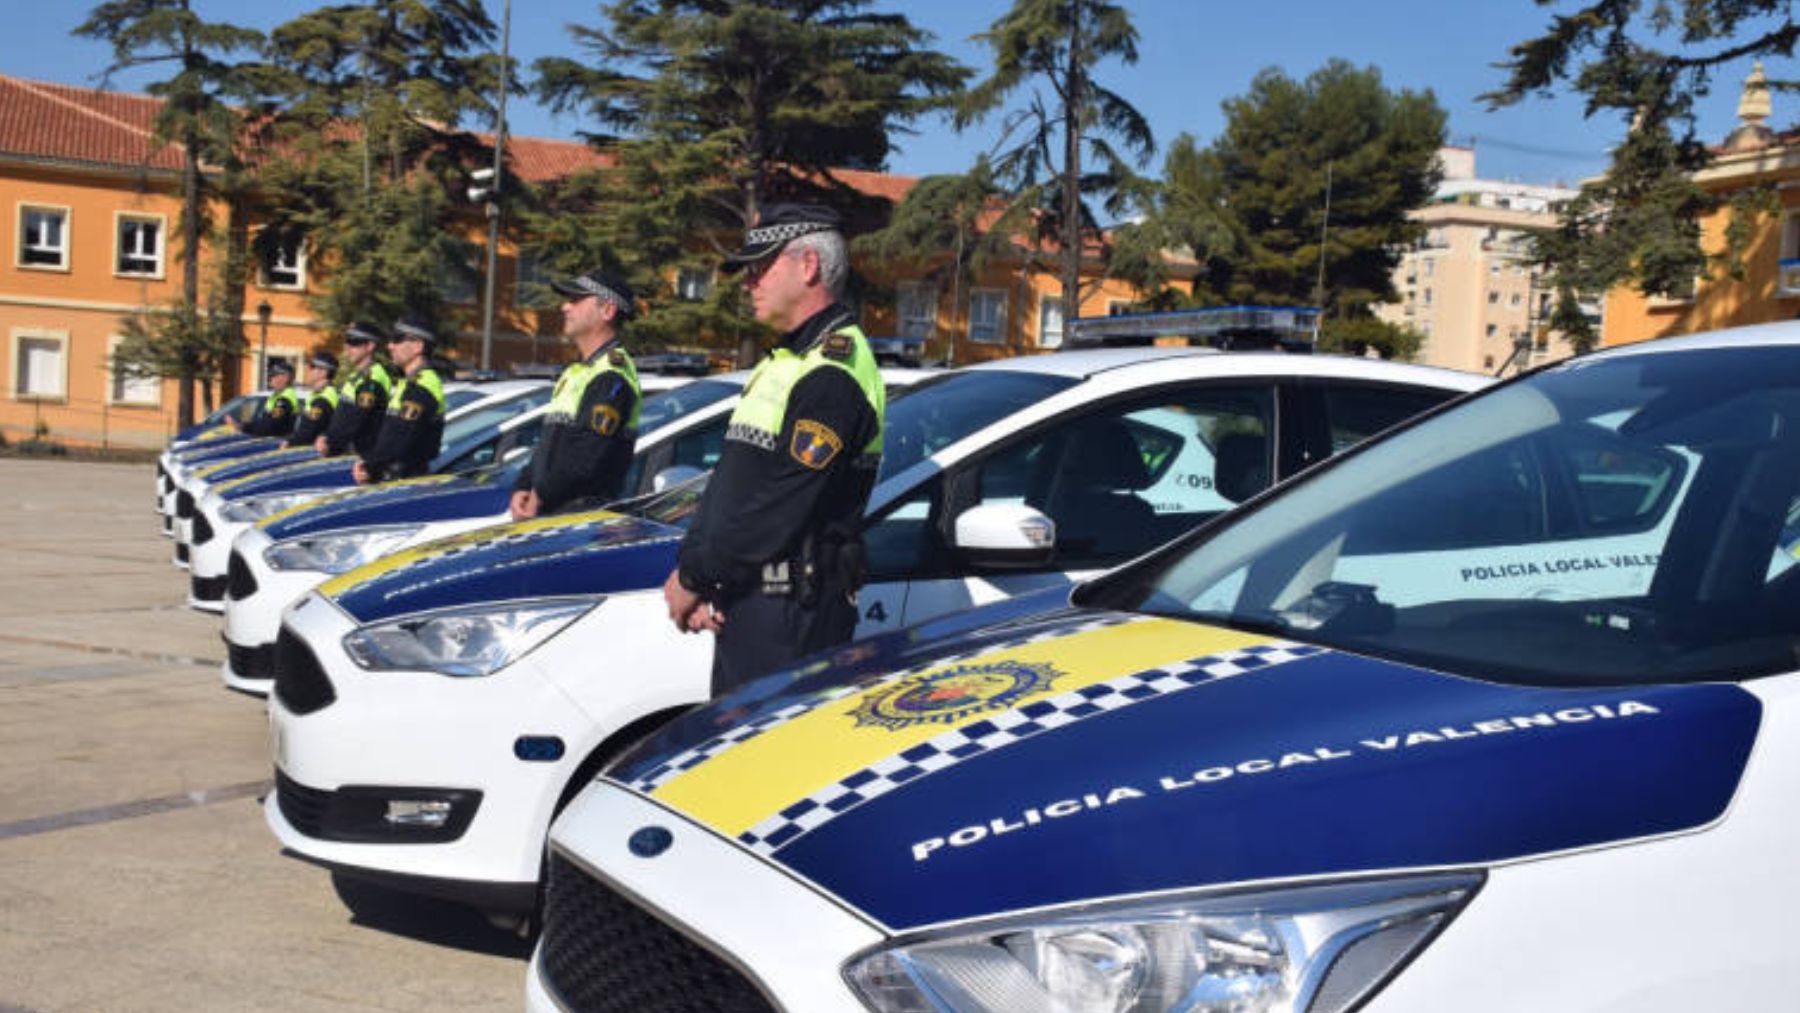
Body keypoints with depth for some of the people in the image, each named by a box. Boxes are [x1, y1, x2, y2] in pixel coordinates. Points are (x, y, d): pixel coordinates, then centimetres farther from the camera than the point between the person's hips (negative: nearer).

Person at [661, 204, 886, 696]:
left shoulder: (832, 375, -16)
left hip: (790, 618, -10)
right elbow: (726, 481, 16)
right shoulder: (783, 363, 18)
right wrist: (691, 570, 3)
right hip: (743, 601, 10)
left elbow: (782, 508, -21)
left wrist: (696, 578, -12)